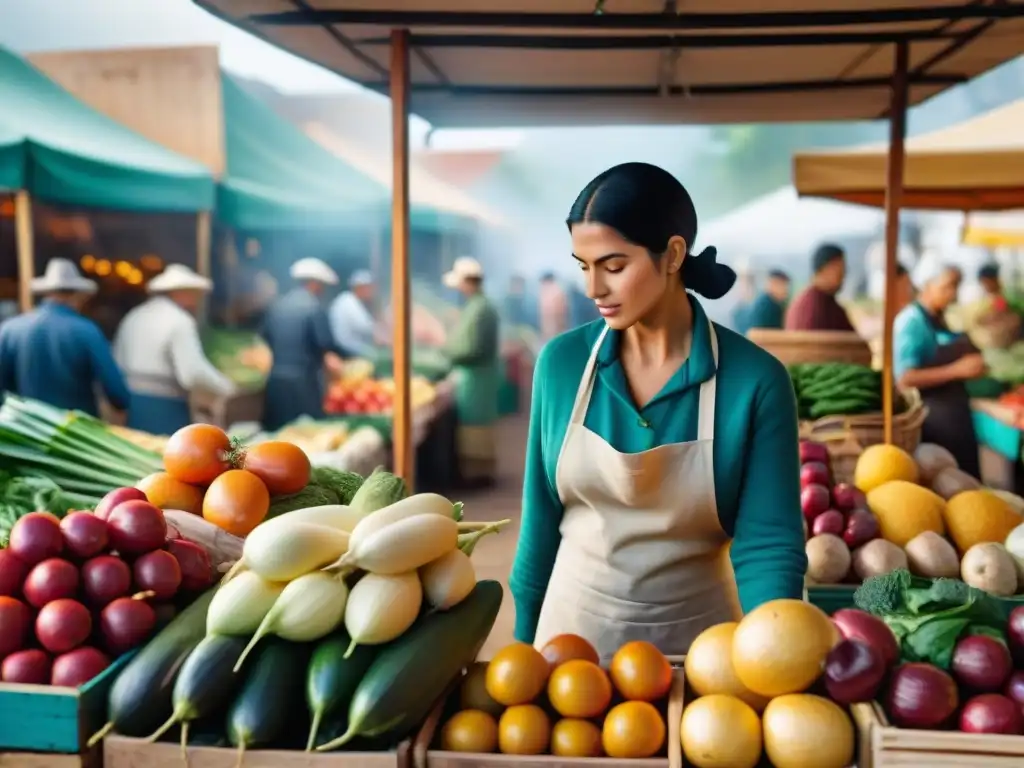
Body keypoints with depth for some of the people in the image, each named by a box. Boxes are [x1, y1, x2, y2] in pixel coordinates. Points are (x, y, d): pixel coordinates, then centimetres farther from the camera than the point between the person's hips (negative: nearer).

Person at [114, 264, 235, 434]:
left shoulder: (133, 317, 12)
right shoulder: (180, 321, -12)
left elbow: (117, 364, 15)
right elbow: (194, 371, -19)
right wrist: (225, 386, -6)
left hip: (130, 403, 8)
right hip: (164, 408, -8)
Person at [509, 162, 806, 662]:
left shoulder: (754, 379, -15)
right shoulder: (562, 361, -9)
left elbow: (768, 543, -15)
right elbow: (542, 517, 0)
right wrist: (525, 637, 6)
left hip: (697, 635, -2)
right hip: (575, 626, 2)